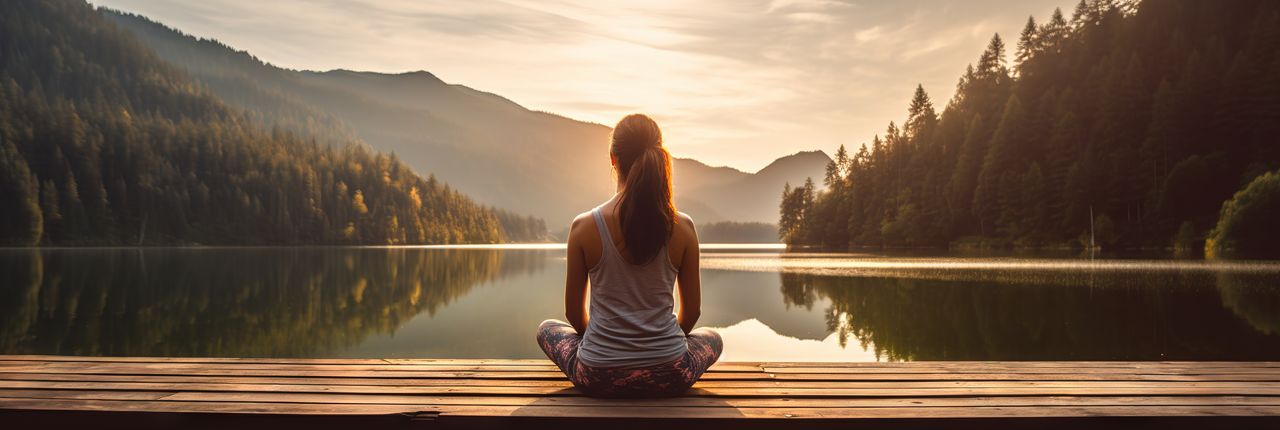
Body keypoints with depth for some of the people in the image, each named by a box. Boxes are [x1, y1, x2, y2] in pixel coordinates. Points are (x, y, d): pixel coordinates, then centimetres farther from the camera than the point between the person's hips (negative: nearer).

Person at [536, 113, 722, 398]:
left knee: (547, 329, 32)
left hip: (599, 378, 0)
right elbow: (692, 310, 3)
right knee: (712, 338, 34)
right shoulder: (682, 228, -8)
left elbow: (574, 313, 1)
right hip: (668, 378, 1)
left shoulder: (584, 227, -10)